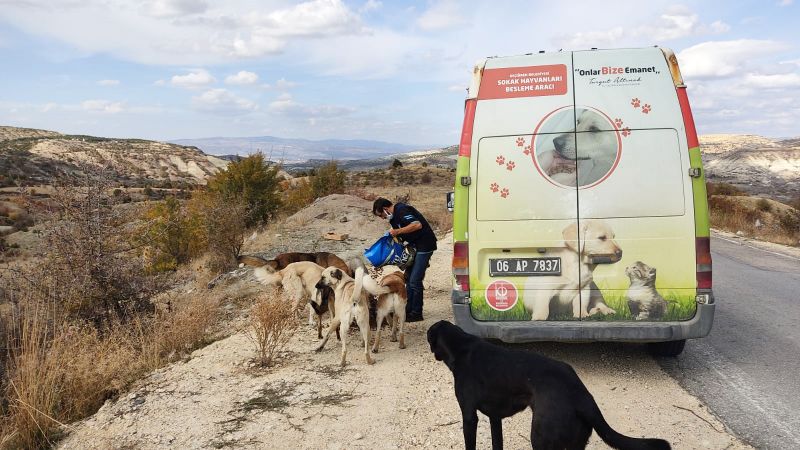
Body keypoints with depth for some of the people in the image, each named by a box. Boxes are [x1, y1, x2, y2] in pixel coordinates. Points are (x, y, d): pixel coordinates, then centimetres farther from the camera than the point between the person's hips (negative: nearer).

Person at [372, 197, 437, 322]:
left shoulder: (401, 211, -19)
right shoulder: (394, 216, 12)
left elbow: (417, 225, -33)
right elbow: (398, 237, 19)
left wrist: (397, 231, -29)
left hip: (424, 245, -11)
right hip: (415, 246, 11)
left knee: (415, 280, -9)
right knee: (408, 278, 13)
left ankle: (416, 313, 1)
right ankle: (408, 310, 21)